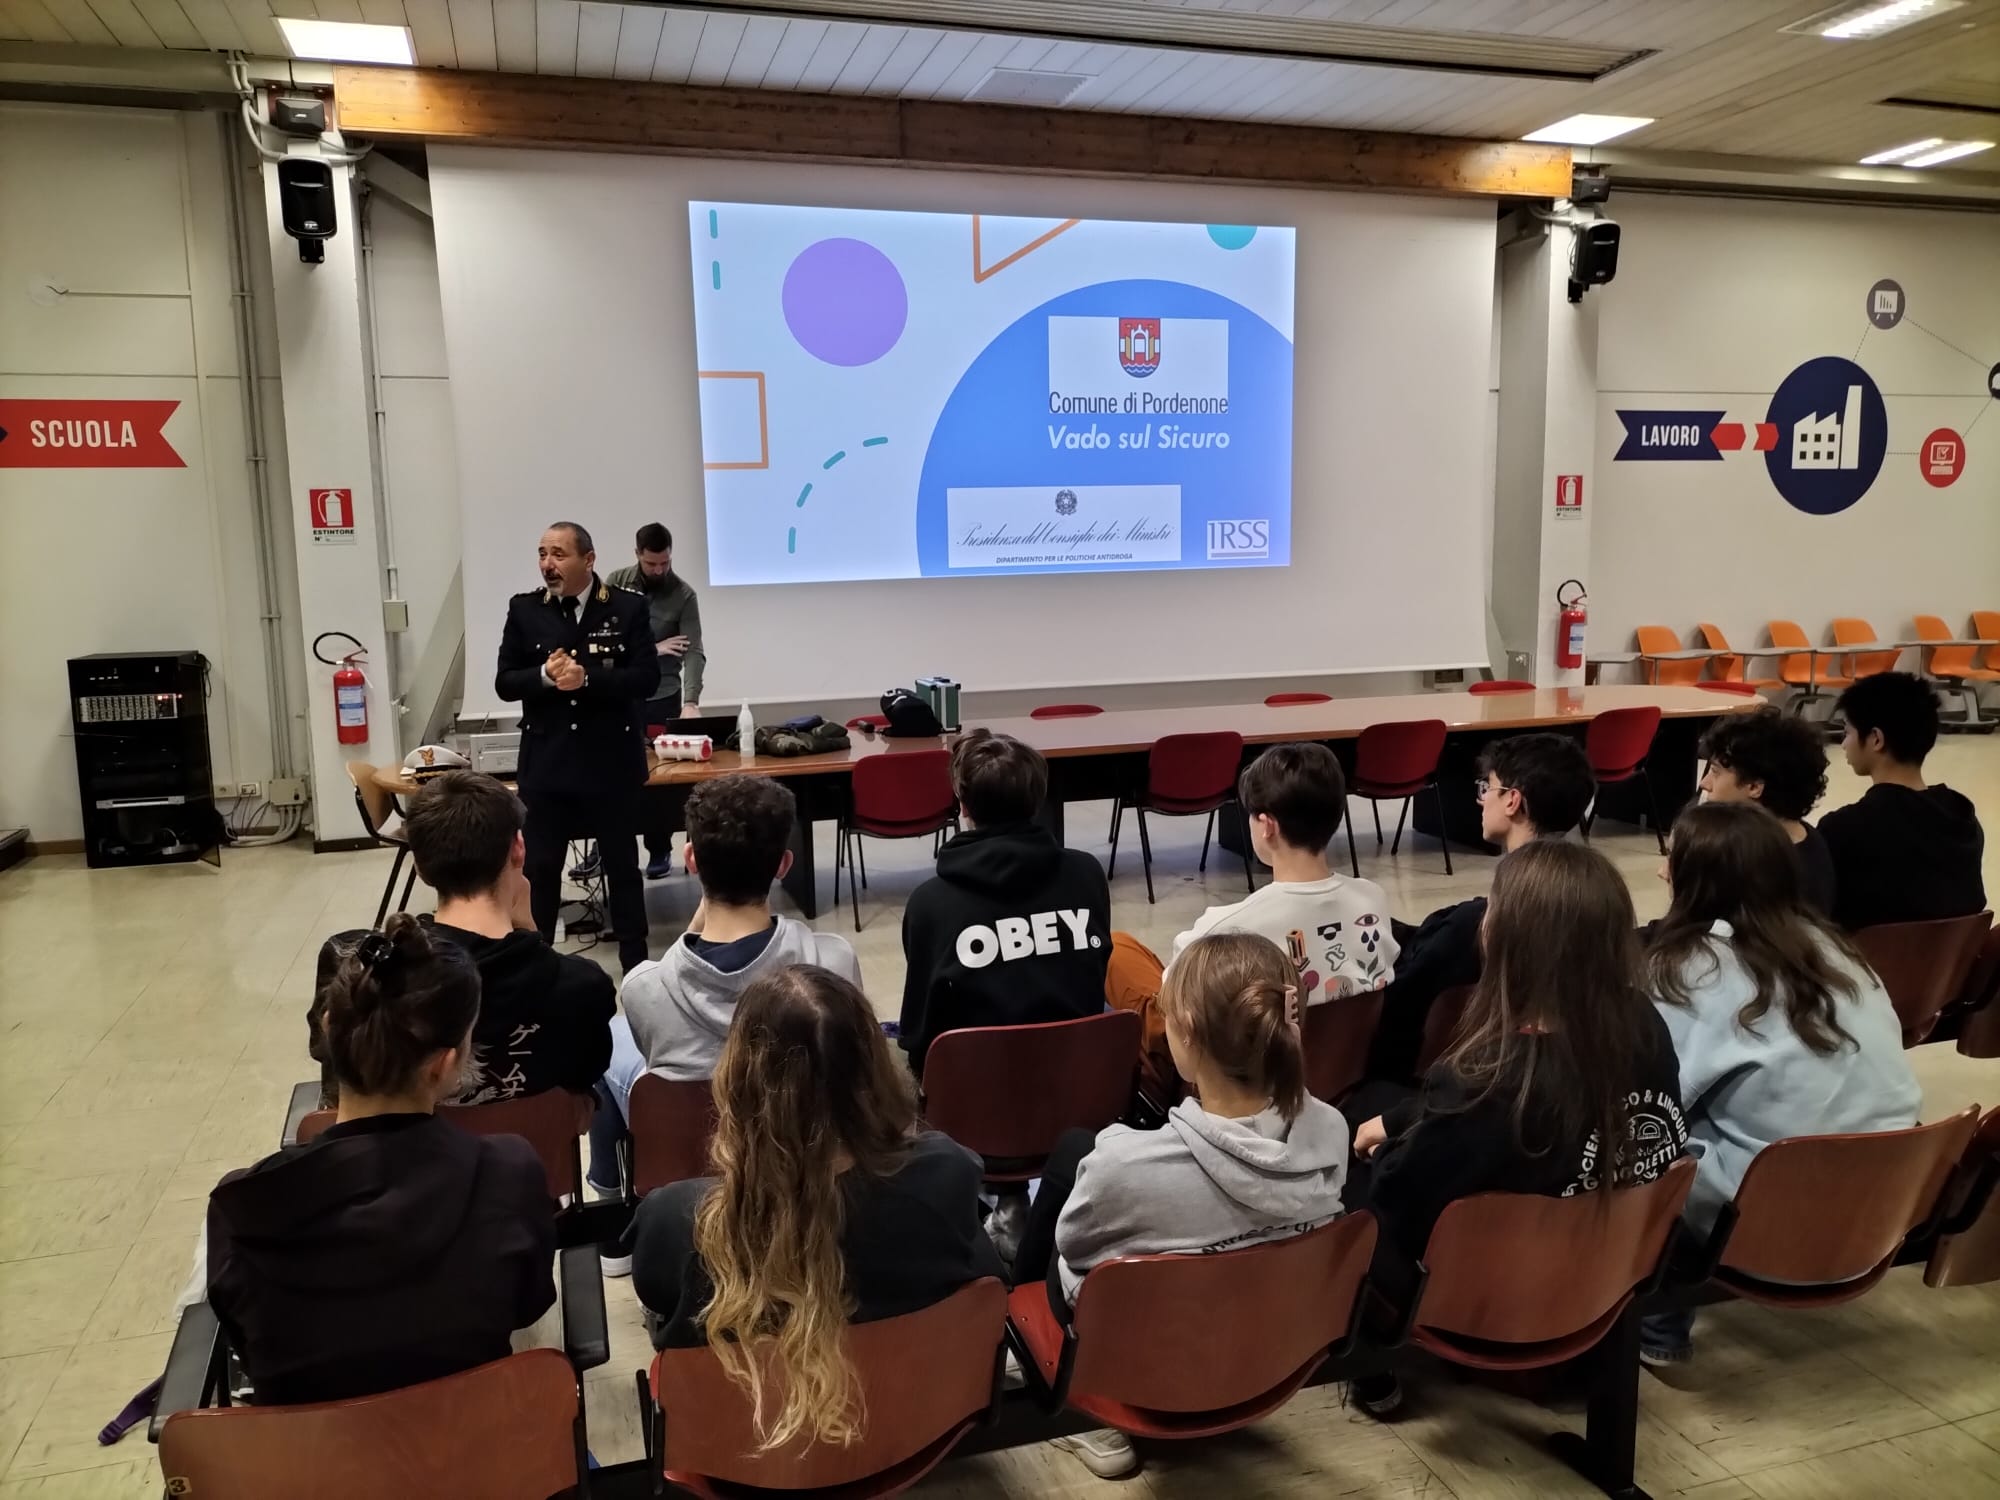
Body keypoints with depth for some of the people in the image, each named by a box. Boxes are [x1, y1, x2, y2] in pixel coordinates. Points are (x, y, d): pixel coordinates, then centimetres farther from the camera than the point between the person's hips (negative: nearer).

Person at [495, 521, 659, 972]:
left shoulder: (627, 608, -4)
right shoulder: (524, 609, 2)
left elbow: (647, 678, -10)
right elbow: (504, 683, 1)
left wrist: (587, 678, -23)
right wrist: (545, 675, -19)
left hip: (611, 760, -1)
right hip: (546, 762, 2)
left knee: (622, 864, 10)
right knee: (540, 868, 8)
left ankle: (635, 961, 22)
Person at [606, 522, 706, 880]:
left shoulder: (683, 595, -8)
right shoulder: (616, 583, -1)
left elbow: (694, 652, -16)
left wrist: (690, 701, -30)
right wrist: (650, 649, -16)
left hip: (662, 697, -2)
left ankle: (660, 851, 18)